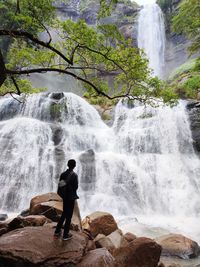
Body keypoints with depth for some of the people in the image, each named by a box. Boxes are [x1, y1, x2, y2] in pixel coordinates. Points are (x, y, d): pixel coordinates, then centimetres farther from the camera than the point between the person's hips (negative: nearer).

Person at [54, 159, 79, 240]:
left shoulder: (63, 174, -1)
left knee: (64, 214, 22)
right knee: (69, 216, 6)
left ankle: (57, 231, 31)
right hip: (71, 197, -6)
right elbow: (76, 186, -14)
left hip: (64, 196, 6)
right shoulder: (74, 175, -18)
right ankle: (65, 235, 15)